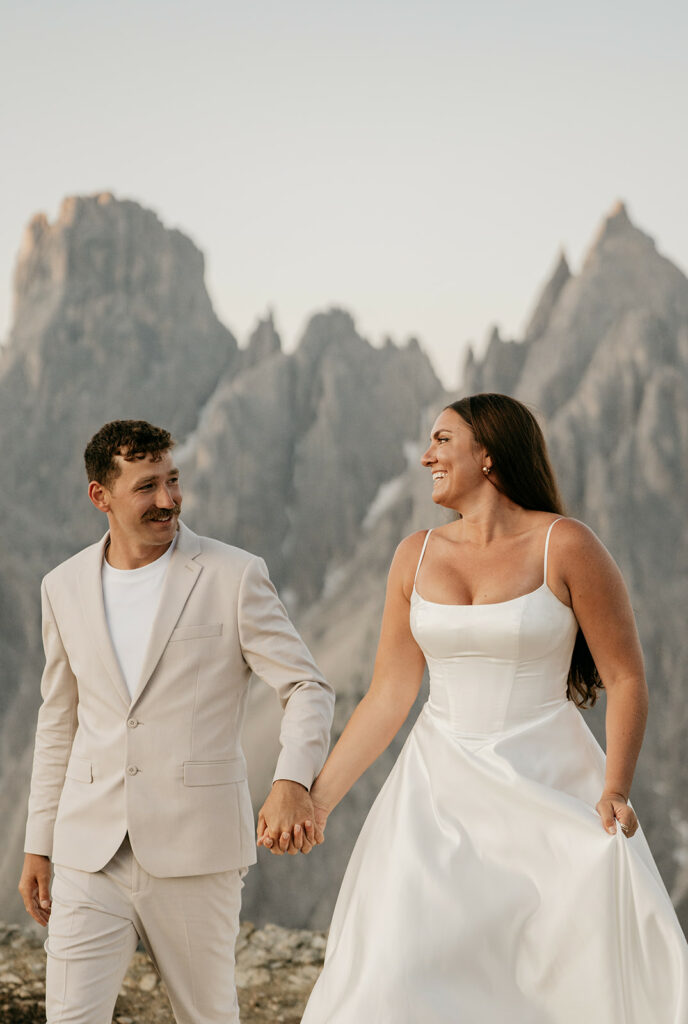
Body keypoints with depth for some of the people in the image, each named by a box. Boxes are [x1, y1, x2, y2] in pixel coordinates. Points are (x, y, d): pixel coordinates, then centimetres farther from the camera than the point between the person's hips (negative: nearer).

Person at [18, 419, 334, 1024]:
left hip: (195, 854, -3)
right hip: (93, 854, 3)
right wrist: (39, 844, 16)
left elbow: (307, 689, -7)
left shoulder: (234, 576, -4)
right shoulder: (65, 587, 8)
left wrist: (293, 781, -26)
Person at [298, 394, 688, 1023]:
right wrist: (318, 799, 4)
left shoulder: (565, 546, -7)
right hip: (441, 787, 4)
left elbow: (626, 679, -6)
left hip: (548, 792, -3)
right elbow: (388, 696, 8)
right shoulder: (418, 555, 6)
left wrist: (615, 791, -18)